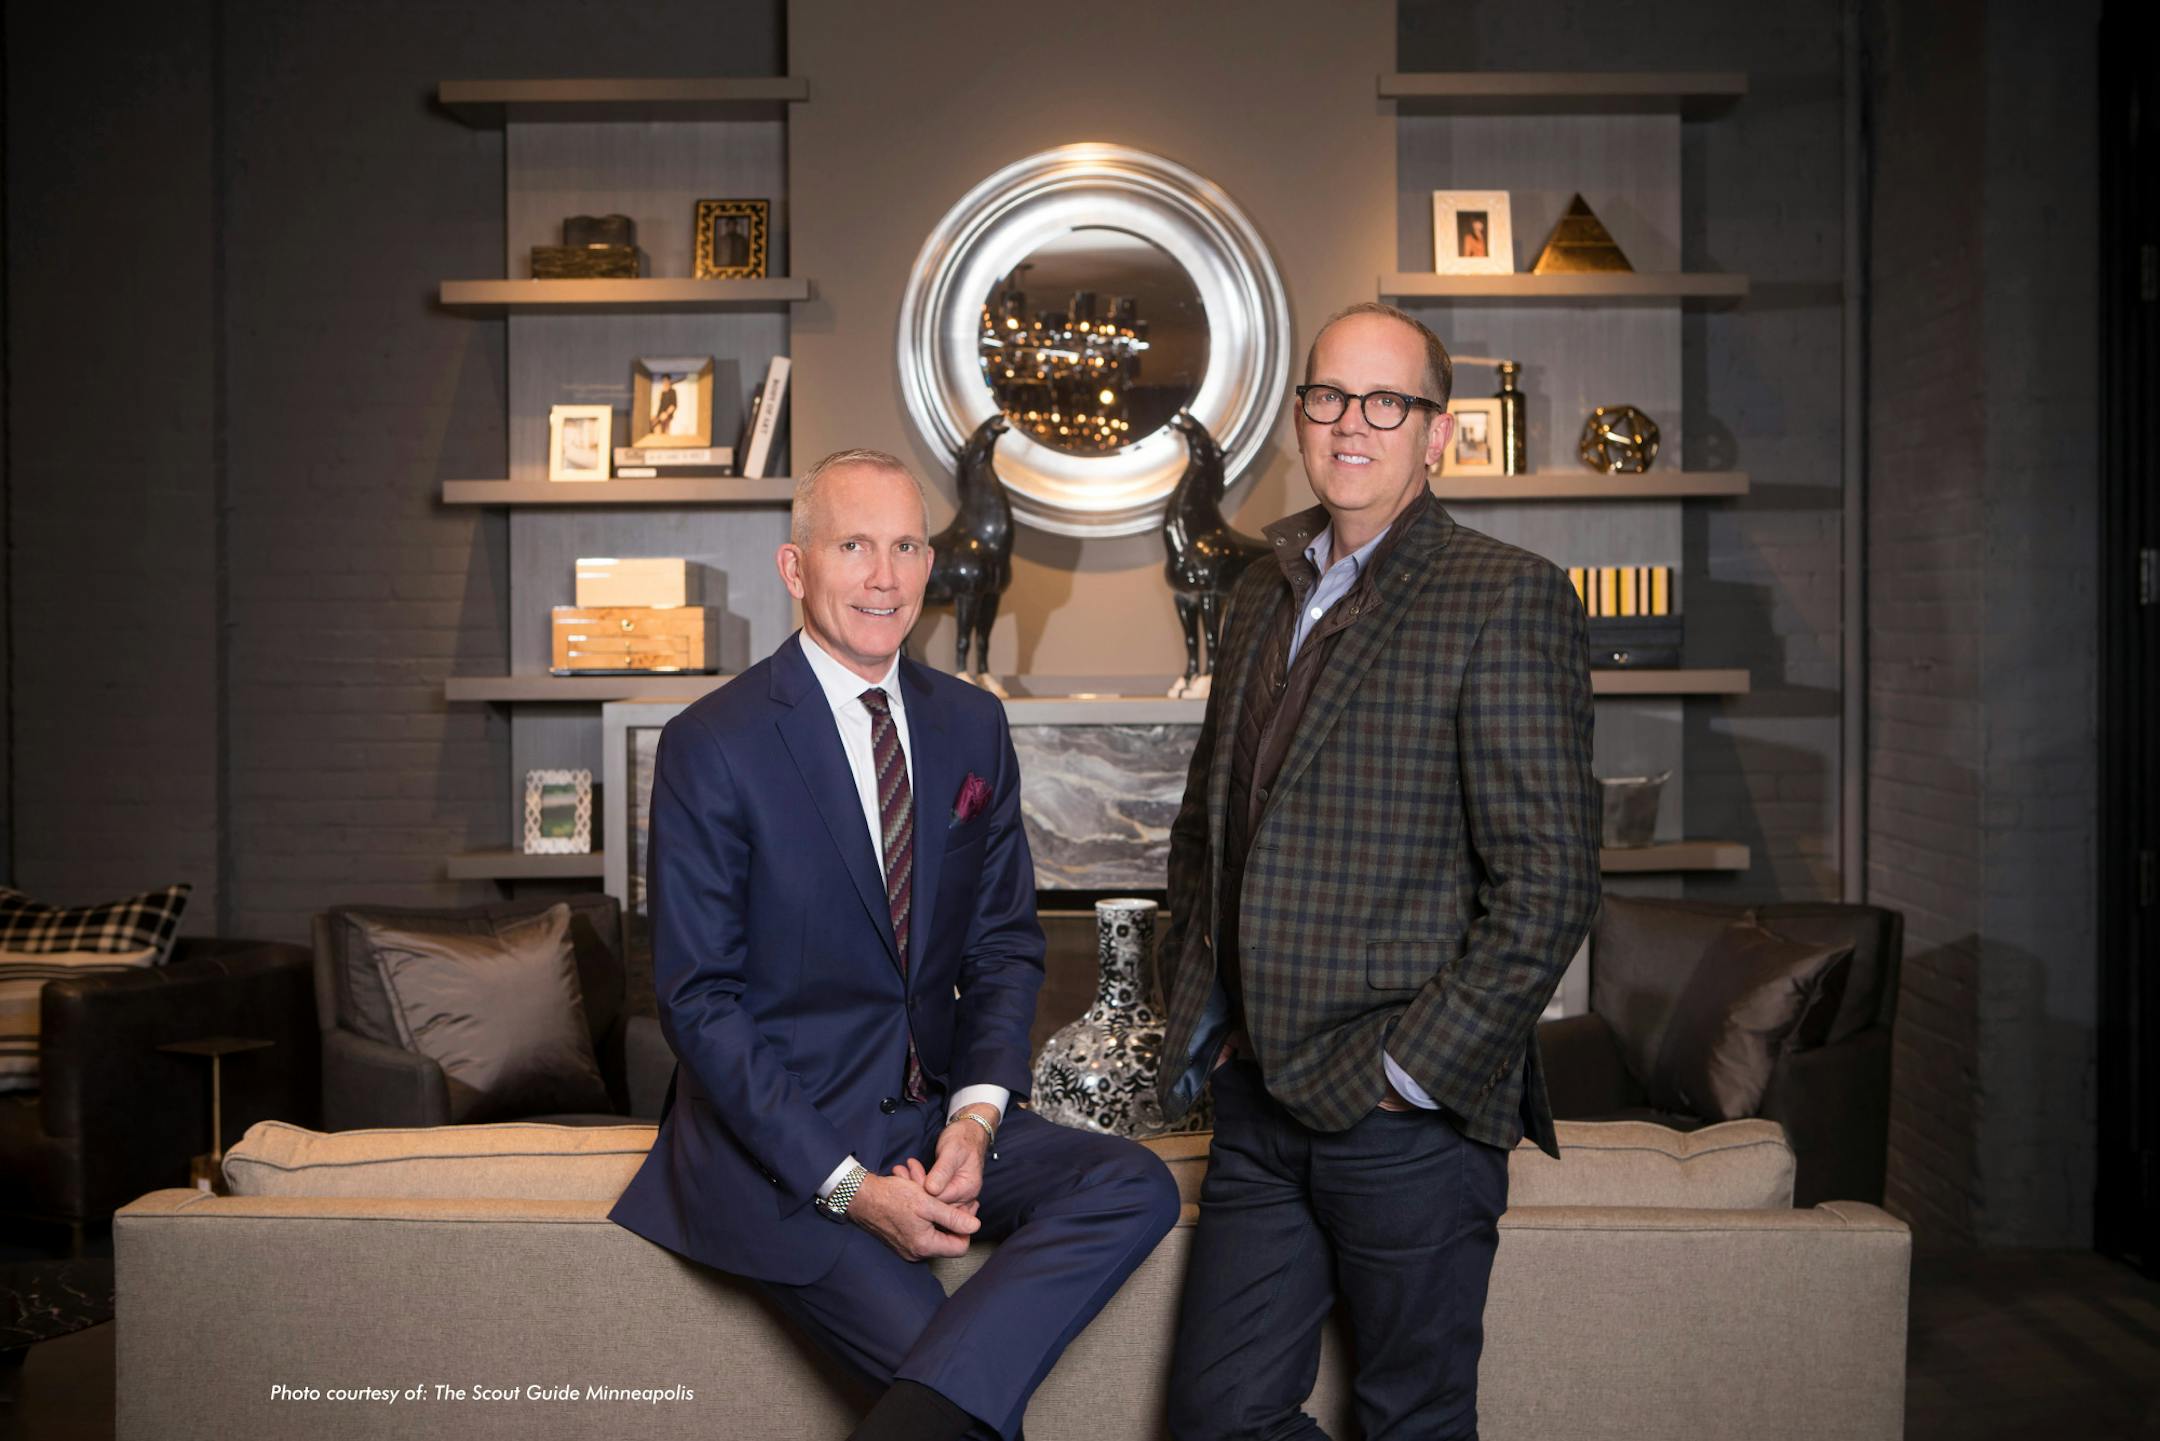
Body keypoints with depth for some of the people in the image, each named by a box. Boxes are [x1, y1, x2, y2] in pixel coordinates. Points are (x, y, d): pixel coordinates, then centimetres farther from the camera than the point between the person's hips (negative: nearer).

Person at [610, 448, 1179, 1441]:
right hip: (780, 1138, -6)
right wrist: (844, 1183, -17)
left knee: (1136, 1187, -22)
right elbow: (698, 1000, -11)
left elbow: (1005, 943, 10)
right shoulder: (712, 746, -9)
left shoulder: (973, 726, 8)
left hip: (934, 1114, 6)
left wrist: (978, 1110, -9)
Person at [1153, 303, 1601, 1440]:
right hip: (1257, 1100, 6)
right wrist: (1196, 1007, 12)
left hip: (1404, 1107, -6)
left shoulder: (1505, 597, -9)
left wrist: (1416, 1070, -14)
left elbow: (1547, 884, -14)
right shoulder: (1264, 596, 13)